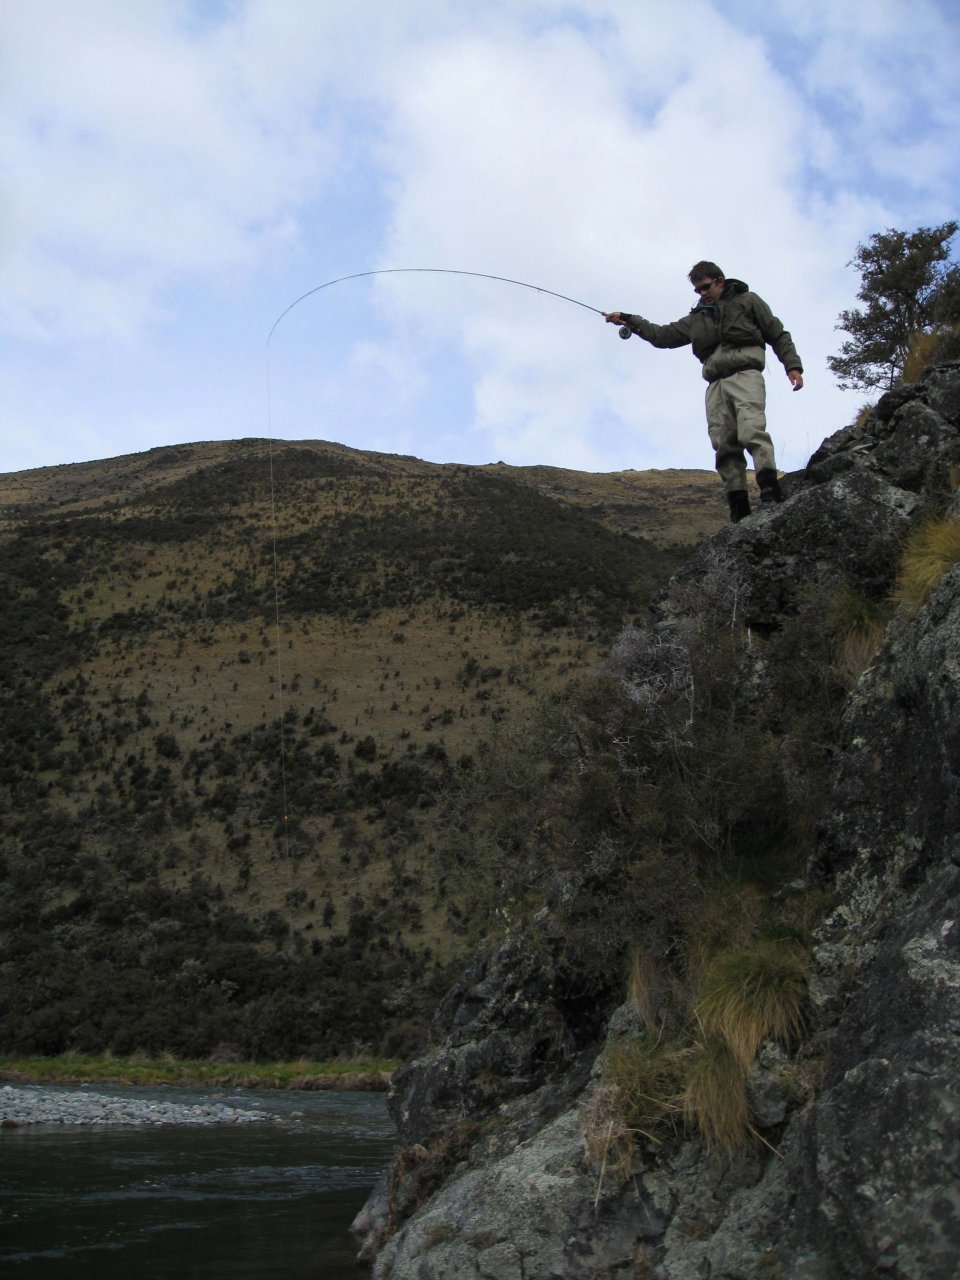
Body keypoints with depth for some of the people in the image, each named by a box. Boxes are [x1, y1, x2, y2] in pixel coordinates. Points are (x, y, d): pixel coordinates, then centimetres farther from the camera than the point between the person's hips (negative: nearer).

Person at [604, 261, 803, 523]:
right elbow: (663, 335, 29)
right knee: (724, 446, -10)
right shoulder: (698, 318, 28)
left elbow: (778, 335, 11)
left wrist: (792, 365, -3)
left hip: (744, 374, -4)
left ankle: (770, 491, -41)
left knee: (752, 430, -27)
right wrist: (628, 320, 21)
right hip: (716, 383, 5)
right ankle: (740, 511, -16)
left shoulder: (747, 301, 16)